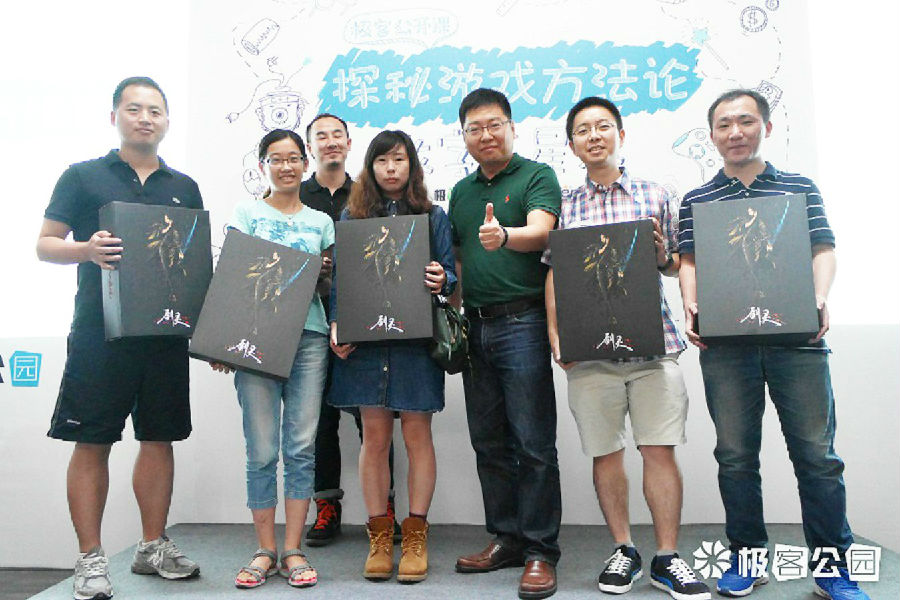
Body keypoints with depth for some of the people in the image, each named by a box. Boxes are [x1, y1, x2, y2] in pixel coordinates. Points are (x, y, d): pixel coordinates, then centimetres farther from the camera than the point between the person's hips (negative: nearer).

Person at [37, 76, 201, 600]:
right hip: (100, 332, -3)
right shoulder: (83, 177, 6)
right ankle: (91, 558, 13)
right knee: (92, 442, 0)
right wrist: (87, 250, -18)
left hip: (166, 331, 3)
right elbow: (45, 244, 4)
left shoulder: (184, 188, 15)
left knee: (160, 438, 9)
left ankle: (153, 546, 23)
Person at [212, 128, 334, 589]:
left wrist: (322, 274, -6)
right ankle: (264, 551, 13)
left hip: (309, 338, 2)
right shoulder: (247, 213, 9)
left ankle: (293, 551, 10)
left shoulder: (321, 221, 16)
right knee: (262, 451, -1)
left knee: (302, 448, 0)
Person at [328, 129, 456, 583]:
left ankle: (415, 535, 16)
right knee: (374, 438, 5)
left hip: (416, 338, -1)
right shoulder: (351, 216, 12)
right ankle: (379, 534, 18)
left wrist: (442, 281, -18)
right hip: (365, 340, 1)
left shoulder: (432, 216, 9)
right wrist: (337, 325, -4)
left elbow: (450, 274, 6)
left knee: (417, 435, 3)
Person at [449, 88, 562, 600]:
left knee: (533, 443, -3)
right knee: (489, 442, 12)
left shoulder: (537, 176, 0)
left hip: (522, 322, -6)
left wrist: (504, 236, -37)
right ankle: (506, 538, 25)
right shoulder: (461, 191, 19)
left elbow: (541, 232, -18)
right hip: (475, 326, 7)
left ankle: (541, 551, 9)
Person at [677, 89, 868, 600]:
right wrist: (692, 308, -11)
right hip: (724, 343, 1)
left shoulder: (801, 188, 13)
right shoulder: (696, 201, 13)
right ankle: (747, 558, 21)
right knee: (736, 455, 6)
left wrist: (820, 299, -12)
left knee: (817, 453, 2)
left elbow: (824, 251, 7)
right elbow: (689, 262, 7)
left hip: (797, 338, 0)